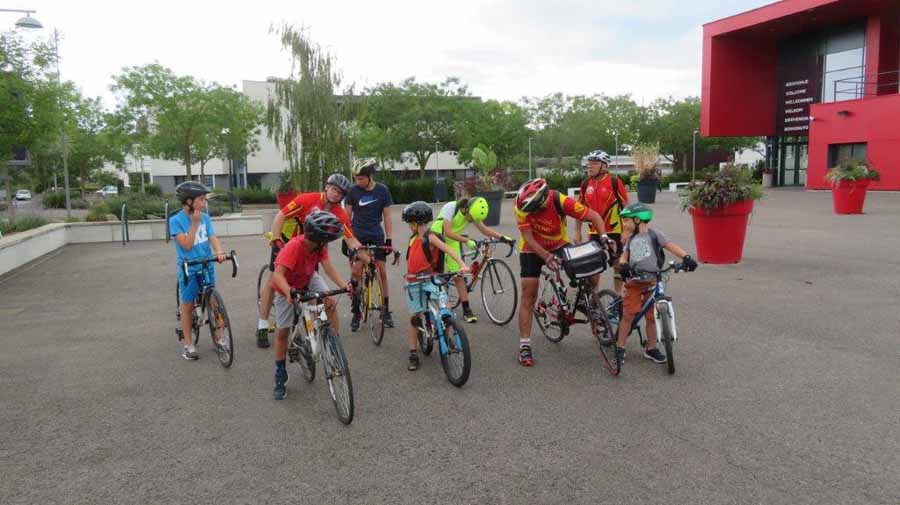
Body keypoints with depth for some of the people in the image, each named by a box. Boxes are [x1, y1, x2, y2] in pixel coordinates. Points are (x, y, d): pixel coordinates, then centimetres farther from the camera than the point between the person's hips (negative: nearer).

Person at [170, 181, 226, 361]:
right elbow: (186, 245, -15)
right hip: (188, 268, -3)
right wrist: (194, 223, -21)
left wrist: (219, 253, -26)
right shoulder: (176, 220, -9)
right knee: (187, 305, 6)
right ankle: (188, 344, 16)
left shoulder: (205, 218, 1)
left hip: (207, 266, 3)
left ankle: (218, 337, 21)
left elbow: (213, 238, -6)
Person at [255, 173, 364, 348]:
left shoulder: (340, 215, -15)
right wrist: (276, 241, -32)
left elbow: (352, 242, -17)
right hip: (287, 241, -3)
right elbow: (280, 216, -22)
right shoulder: (308, 199, -24)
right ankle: (262, 327, 3)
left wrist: (370, 260, -26)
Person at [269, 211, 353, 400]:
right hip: (287, 286, -4)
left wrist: (344, 285, -41)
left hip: (308, 278, 4)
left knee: (330, 302, -21)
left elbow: (327, 266, -27)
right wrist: (289, 292, -63)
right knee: (283, 331, -1)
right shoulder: (294, 246, -40)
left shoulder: (320, 244, -22)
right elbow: (278, 274, -46)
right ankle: (280, 377, 13)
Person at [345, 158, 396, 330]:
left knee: (382, 272, -1)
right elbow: (347, 216, 0)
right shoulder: (353, 191, -5)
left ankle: (386, 311, 8)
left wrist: (388, 239, -4)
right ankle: (355, 312, 2)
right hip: (358, 235, 0)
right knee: (356, 272, -7)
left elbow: (386, 216, -1)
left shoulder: (382, 190, -5)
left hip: (377, 235, 0)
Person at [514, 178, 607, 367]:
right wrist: (546, 257, -37)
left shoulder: (560, 201, -31)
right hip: (532, 249, -1)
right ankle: (524, 345, 1)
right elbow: (528, 238, -26)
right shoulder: (523, 206, -29)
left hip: (559, 245, 1)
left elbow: (593, 216, -23)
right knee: (528, 295, -5)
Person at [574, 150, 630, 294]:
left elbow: (626, 206, -7)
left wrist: (626, 231, -10)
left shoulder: (615, 182, -10)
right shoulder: (586, 184, 4)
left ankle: (618, 295, 18)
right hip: (594, 231, 4)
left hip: (614, 230, -4)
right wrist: (577, 232, 7)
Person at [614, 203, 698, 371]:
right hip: (634, 282, 2)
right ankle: (620, 349, 5)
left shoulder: (654, 235, -4)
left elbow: (672, 246, -13)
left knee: (651, 317, 6)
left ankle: (651, 349, 21)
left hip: (652, 283, -2)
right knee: (628, 315, -3)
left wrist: (686, 257, -30)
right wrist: (623, 265, -15)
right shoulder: (631, 239, 11)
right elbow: (624, 256, 9)